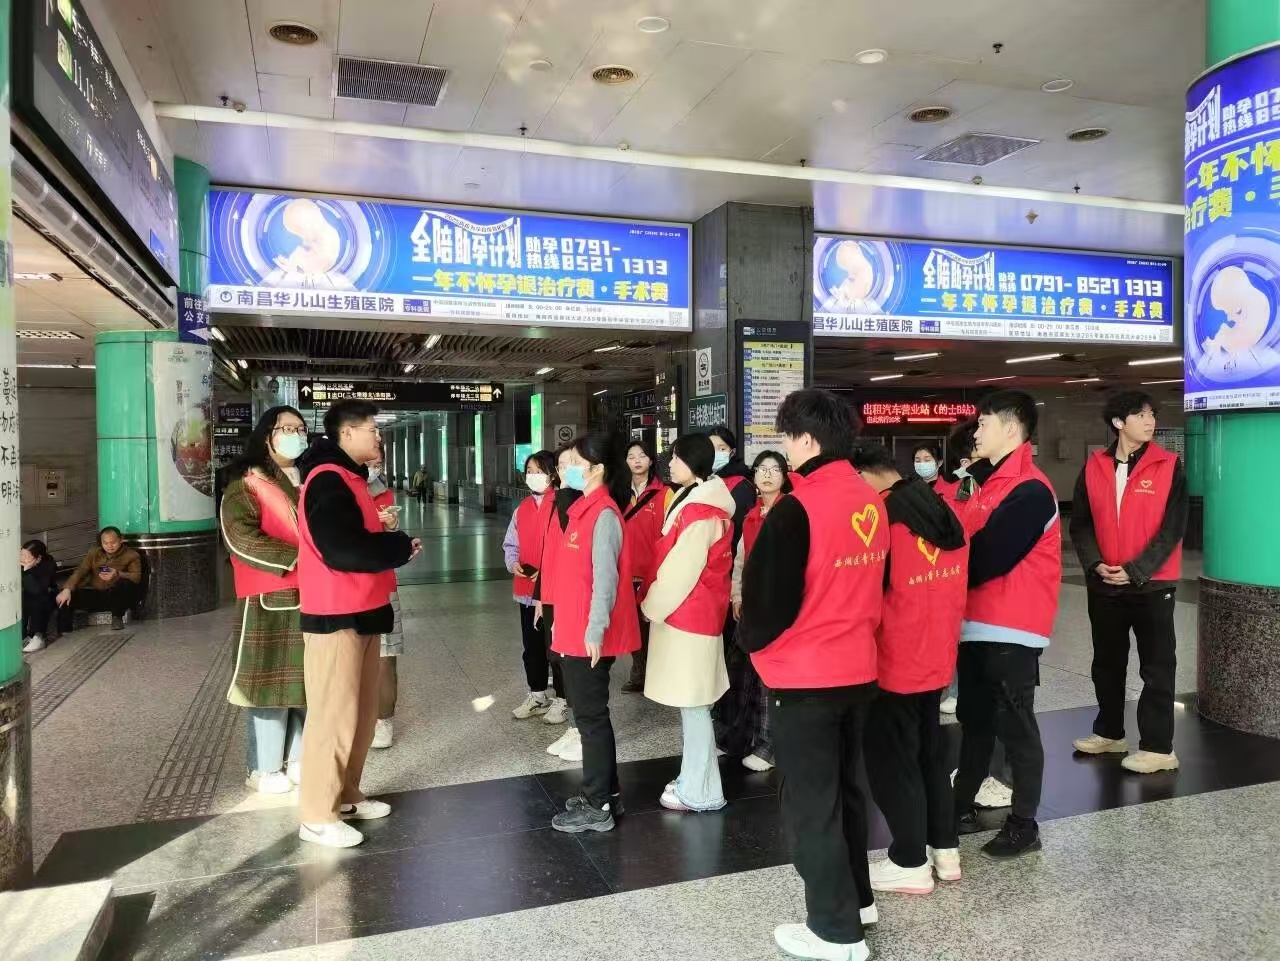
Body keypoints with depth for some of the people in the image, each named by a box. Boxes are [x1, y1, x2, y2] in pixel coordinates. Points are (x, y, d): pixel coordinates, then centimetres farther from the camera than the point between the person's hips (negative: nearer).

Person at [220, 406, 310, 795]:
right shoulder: (245, 485, -2)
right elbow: (243, 539, -15)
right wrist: (298, 557, -20)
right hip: (270, 601, -6)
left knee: (308, 680, 9)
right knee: (271, 680, -2)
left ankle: (300, 758, 21)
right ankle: (266, 768, 10)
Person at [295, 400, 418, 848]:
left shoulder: (348, 477, 16)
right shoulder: (328, 480, -16)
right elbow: (343, 550, -26)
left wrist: (392, 544, 0)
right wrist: (401, 546, -14)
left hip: (361, 612, 10)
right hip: (336, 616, -10)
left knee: (361, 711, 16)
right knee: (333, 714, -3)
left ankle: (346, 795, 28)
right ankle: (317, 816, 8)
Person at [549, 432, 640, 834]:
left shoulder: (603, 514, -16)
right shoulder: (584, 509, 12)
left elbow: (605, 579, -20)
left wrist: (595, 631, -21)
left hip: (589, 636, -9)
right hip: (575, 632, 9)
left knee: (591, 716, 1)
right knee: (590, 714, 16)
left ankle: (597, 807, 13)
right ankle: (604, 793, 28)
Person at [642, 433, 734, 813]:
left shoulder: (699, 513, -19)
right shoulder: (698, 502, 12)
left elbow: (680, 571, -19)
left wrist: (652, 607, -6)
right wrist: (657, 603, 16)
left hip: (686, 615, -10)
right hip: (694, 613, 10)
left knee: (692, 705, 0)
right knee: (692, 704, 16)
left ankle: (699, 792, 11)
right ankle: (694, 781, 27)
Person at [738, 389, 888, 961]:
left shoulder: (797, 509, -21)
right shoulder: (870, 502, 3)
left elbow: (768, 593, -17)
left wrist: (751, 638, 2)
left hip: (806, 675, -8)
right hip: (858, 667, 8)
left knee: (809, 802, 6)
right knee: (843, 786, 23)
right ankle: (857, 898, 38)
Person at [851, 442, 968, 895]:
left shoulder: (882, 517, -19)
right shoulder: (944, 512, 4)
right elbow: (956, 589, 11)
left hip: (894, 664, -8)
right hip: (937, 659, 8)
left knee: (891, 760, 6)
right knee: (930, 752, 21)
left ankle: (911, 863, 16)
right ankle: (945, 849, 30)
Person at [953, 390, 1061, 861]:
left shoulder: (1030, 491, -16)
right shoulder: (994, 483, 15)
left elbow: (988, 558, -21)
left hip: (1012, 631, -9)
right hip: (979, 625, 9)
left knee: (1015, 726, 2)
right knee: (975, 720, 16)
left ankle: (1024, 825, 15)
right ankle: (962, 806, 28)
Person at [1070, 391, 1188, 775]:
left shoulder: (1169, 466, -6)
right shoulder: (1094, 467, 2)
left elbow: (1173, 528, -10)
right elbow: (1080, 524, 4)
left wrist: (1135, 570, -16)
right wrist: (1096, 564, -11)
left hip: (1152, 584, -3)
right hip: (1103, 584, 4)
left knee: (1157, 667, 3)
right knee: (1107, 663, 15)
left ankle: (1158, 747, 12)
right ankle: (1109, 733, 30)